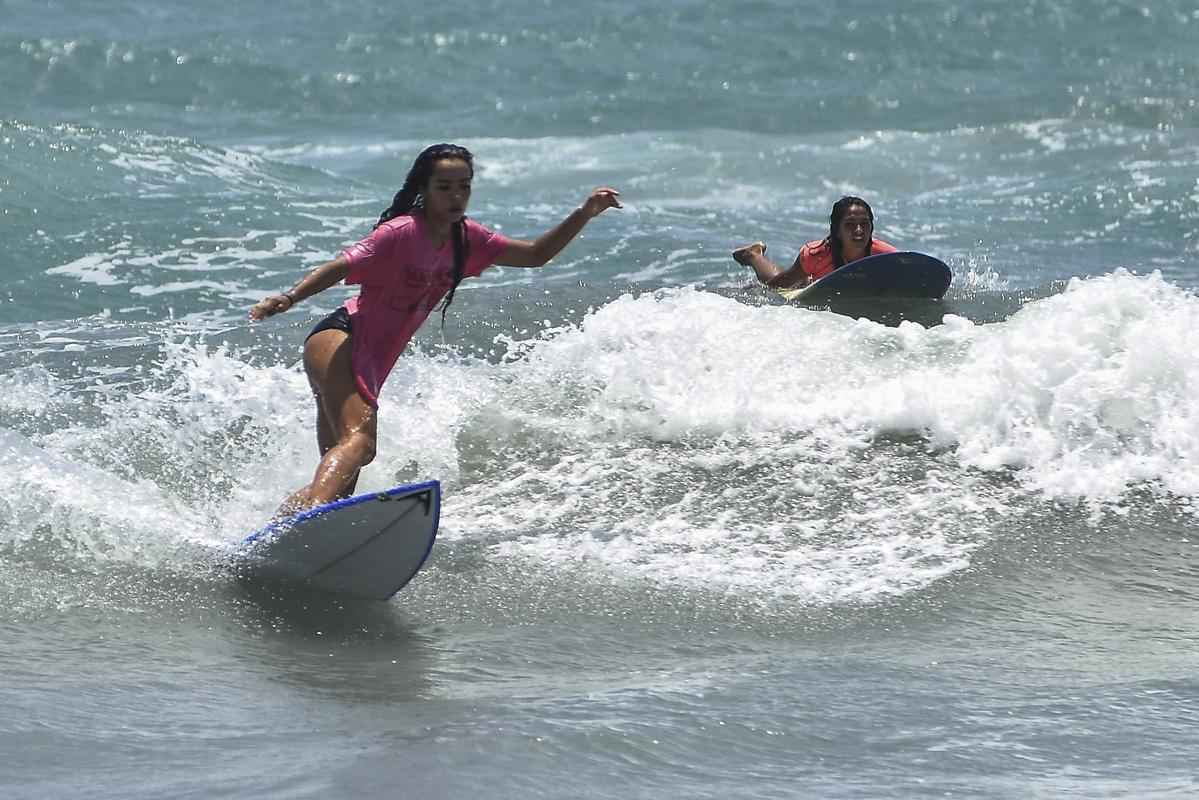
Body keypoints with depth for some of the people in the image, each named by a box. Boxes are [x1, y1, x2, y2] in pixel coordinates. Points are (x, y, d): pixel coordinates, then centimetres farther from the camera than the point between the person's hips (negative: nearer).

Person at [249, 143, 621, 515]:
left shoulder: (465, 239, 12)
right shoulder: (402, 233, -12)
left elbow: (535, 254, 18)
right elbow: (341, 267, -19)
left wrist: (584, 214, 8)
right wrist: (290, 297, -34)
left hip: (369, 367, 9)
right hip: (338, 342, -9)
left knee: (341, 485, 5)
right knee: (360, 442, -33)